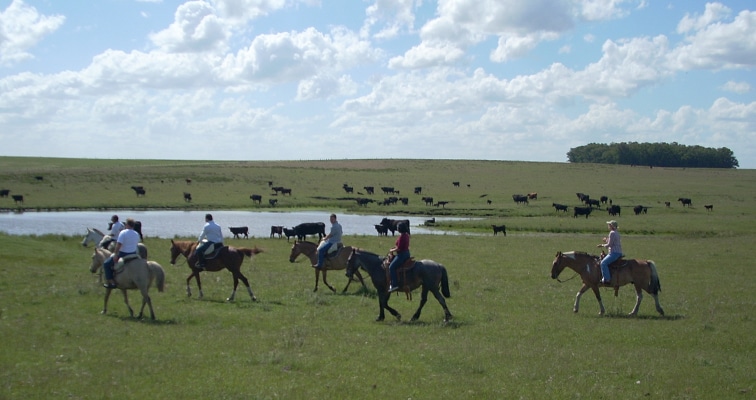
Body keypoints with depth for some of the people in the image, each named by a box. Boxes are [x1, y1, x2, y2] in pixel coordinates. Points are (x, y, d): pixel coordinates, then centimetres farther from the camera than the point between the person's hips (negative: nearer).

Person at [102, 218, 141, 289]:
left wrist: (115, 254, -19)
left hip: (123, 254, -7)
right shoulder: (136, 234, 7)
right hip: (133, 255, 7)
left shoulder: (123, 233, -15)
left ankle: (112, 282, -6)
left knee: (106, 264, 2)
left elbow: (118, 244, -21)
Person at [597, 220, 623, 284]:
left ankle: (606, 279, -25)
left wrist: (602, 245, -1)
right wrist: (606, 240, 14)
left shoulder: (612, 233, -14)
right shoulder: (617, 233, 17)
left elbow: (609, 244, -16)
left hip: (614, 253, -11)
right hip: (619, 252, 11)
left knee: (603, 263, -20)